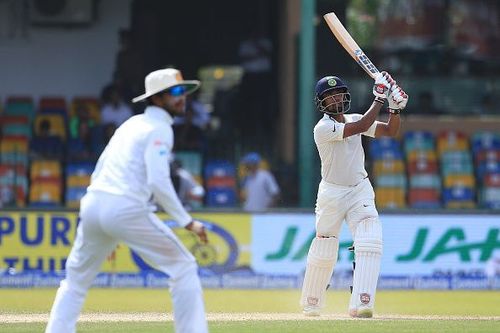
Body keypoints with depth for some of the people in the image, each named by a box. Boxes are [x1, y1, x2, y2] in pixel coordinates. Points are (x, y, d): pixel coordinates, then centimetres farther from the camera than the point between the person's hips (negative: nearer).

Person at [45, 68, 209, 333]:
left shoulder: (130, 124, 24)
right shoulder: (159, 129, -2)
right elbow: (158, 182, -15)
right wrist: (187, 222, -11)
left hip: (92, 203, 8)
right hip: (126, 210, -8)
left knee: (76, 279, 20)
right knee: (183, 267, 3)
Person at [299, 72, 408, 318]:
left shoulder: (353, 120, 3)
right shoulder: (322, 129, -16)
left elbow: (390, 131, 2)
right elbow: (361, 127, -27)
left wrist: (395, 108, -15)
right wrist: (379, 98, -24)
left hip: (360, 190, 4)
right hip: (332, 194, -4)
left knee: (370, 243, -17)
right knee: (324, 252, 4)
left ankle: (361, 304, -21)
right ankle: (310, 305, 26)